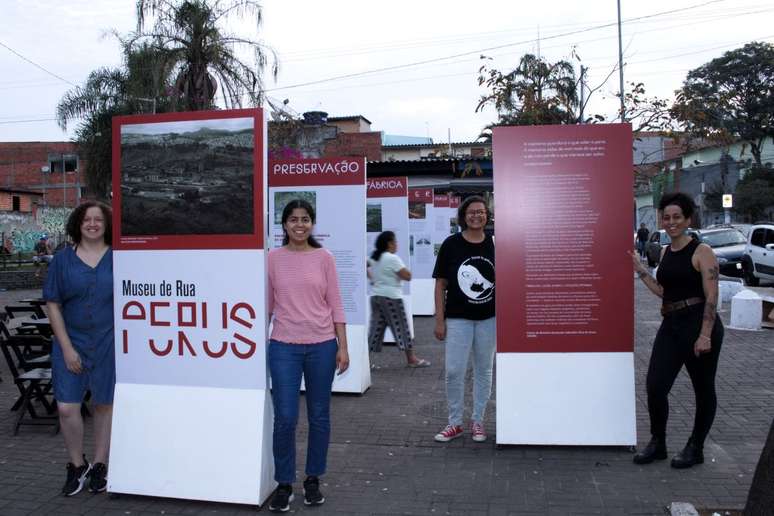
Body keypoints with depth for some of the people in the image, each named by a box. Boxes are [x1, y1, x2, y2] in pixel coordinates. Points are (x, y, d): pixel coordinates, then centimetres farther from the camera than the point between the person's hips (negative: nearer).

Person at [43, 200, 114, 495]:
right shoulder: (62, 259, 3)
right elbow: (53, 305, 1)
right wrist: (66, 347, -6)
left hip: (109, 343, -1)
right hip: (72, 343, 1)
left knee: (105, 404, 7)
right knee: (66, 407, -1)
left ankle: (99, 466, 24)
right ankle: (77, 466, 21)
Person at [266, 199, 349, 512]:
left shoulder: (324, 258, 2)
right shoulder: (273, 258, 2)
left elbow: (335, 305, 3)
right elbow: (266, 304, 6)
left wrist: (342, 347, -1)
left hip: (322, 345, 1)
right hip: (283, 346, 0)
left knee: (319, 416, 9)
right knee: (285, 418, -1)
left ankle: (313, 480, 26)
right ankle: (284, 485, 17)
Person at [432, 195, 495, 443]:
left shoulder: (494, 244, 0)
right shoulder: (451, 244, -4)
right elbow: (440, 284, -2)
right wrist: (439, 320, -5)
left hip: (489, 318, 2)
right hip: (458, 318, -2)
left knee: (484, 370, 12)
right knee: (454, 371, -2)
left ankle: (477, 421, 27)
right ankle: (455, 423, 17)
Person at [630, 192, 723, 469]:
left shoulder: (701, 251, -9)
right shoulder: (665, 252, 12)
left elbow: (711, 297, -15)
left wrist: (705, 335, -21)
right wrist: (640, 269, 11)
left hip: (699, 325, -6)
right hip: (670, 326, 7)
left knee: (703, 389, 10)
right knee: (655, 386, 1)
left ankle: (695, 449, 24)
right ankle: (657, 443, 18)